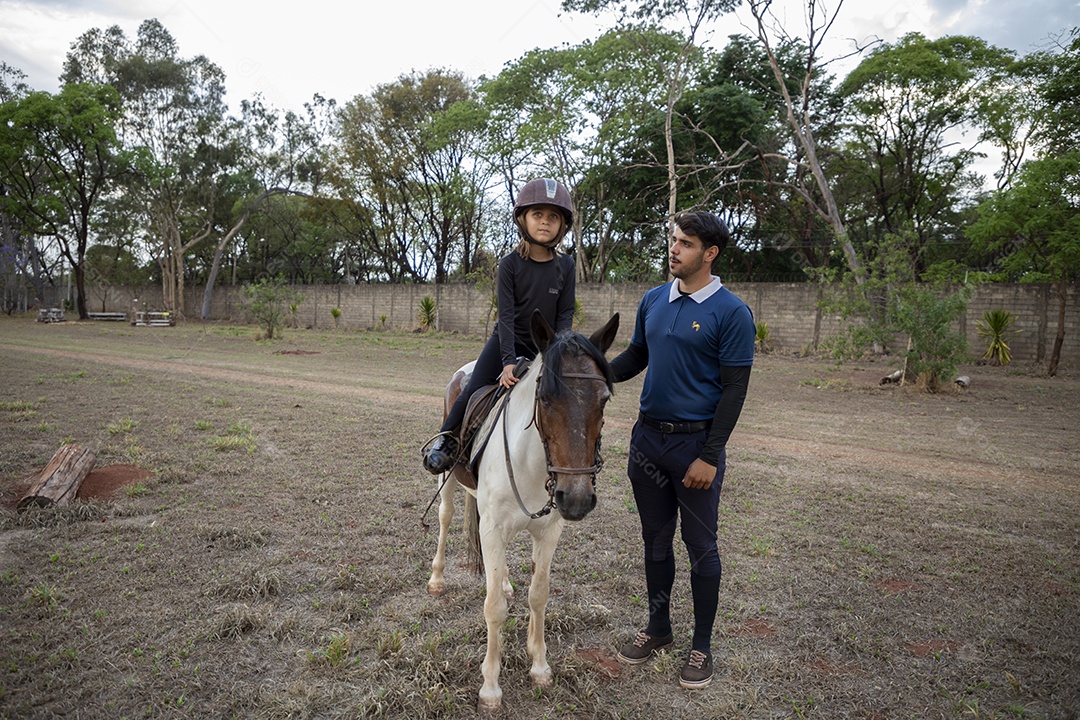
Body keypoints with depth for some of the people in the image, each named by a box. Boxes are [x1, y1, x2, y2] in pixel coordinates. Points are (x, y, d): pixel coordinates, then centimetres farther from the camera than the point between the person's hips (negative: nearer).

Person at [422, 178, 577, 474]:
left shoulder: (566, 266, -6)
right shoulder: (510, 264, -12)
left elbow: (565, 314, -5)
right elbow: (506, 314, -18)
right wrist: (508, 361, -27)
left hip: (545, 348, 2)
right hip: (507, 342, -2)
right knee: (472, 392, -9)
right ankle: (446, 437, 14)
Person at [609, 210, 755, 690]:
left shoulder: (731, 313, -11)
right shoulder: (653, 301, 7)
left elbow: (733, 390, -13)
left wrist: (710, 456, -17)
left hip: (696, 443, -5)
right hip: (648, 437, 6)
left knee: (701, 547, 7)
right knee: (656, 540, 16)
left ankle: (702, 647, 24)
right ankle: (657, 629, 34)